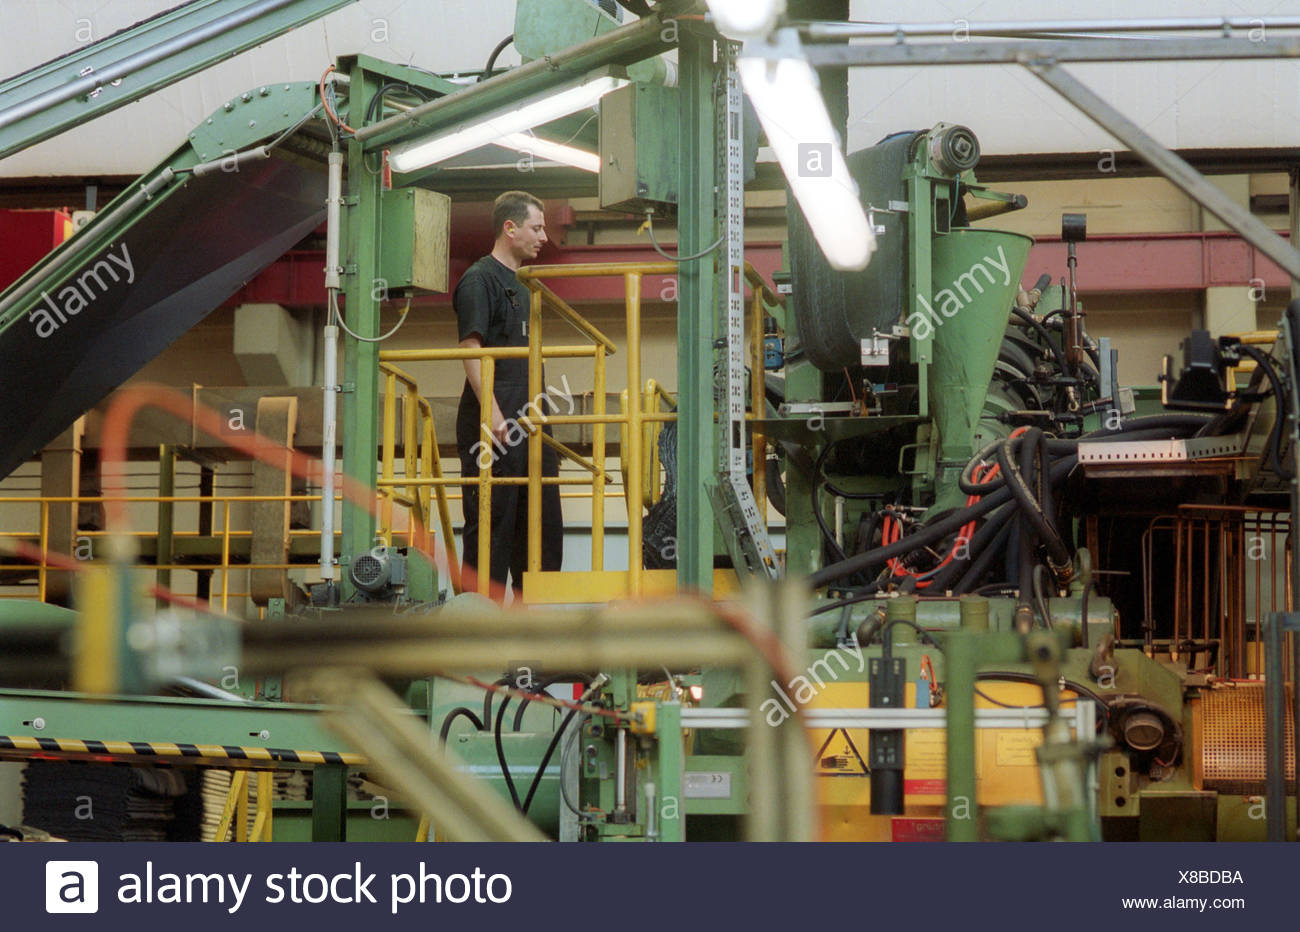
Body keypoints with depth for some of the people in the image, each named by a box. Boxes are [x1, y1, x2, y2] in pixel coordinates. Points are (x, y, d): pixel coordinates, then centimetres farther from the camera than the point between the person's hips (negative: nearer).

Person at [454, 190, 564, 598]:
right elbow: (471, 350, -16)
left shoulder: (521, 284, 21)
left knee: (542, 523, 9)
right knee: (491, 522, -7)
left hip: (530, 426, 9)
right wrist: (492, 413, -24)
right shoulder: (479, 280, -7)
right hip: (495, 426, -9)